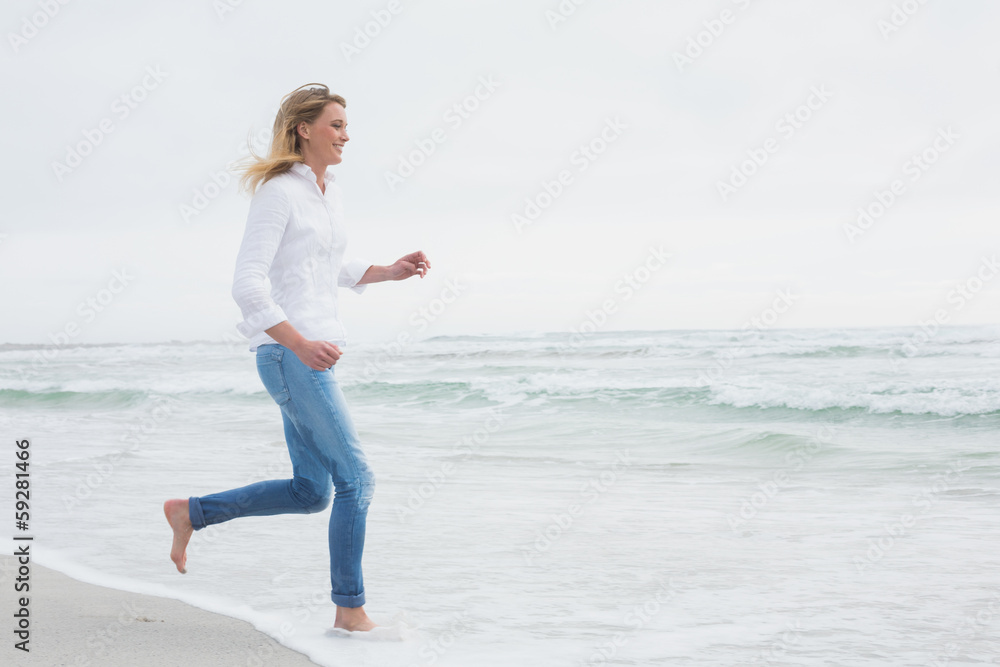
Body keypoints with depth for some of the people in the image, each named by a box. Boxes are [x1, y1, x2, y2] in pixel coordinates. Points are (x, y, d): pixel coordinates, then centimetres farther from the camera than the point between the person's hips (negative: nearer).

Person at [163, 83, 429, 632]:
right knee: (356, 478, -8)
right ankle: (351, 609, 3)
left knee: (311, 493, 12)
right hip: (288, 354, -9)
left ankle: (191, 513, 25)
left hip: (313, 353, 9)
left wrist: (391, 272, 14)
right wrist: (301, 344, -24)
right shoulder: (276, 194, -12)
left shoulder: (329, 194, 15)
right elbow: (247, 285, -18)